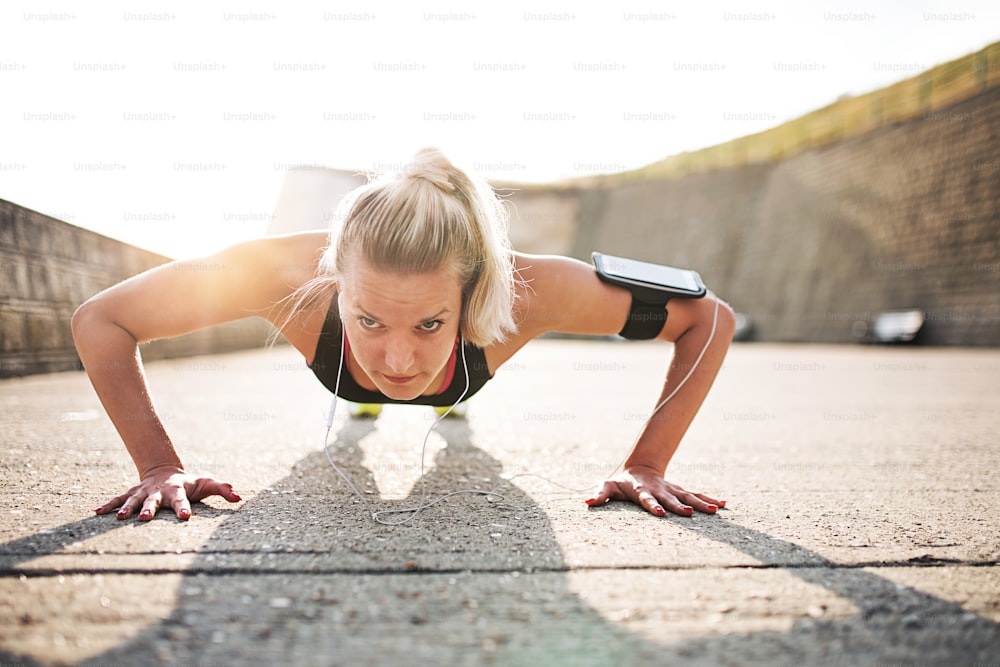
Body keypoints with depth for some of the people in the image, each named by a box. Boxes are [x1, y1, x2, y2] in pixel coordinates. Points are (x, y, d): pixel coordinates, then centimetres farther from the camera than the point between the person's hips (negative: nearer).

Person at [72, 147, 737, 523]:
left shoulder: (524, 290, -49)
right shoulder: (288, 274, -49)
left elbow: (712, 320, -36)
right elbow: (98, 320, -34)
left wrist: (647, 467, -38)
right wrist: (161, 465, -40)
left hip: (454, 402, 0)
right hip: (342, 401, 0)